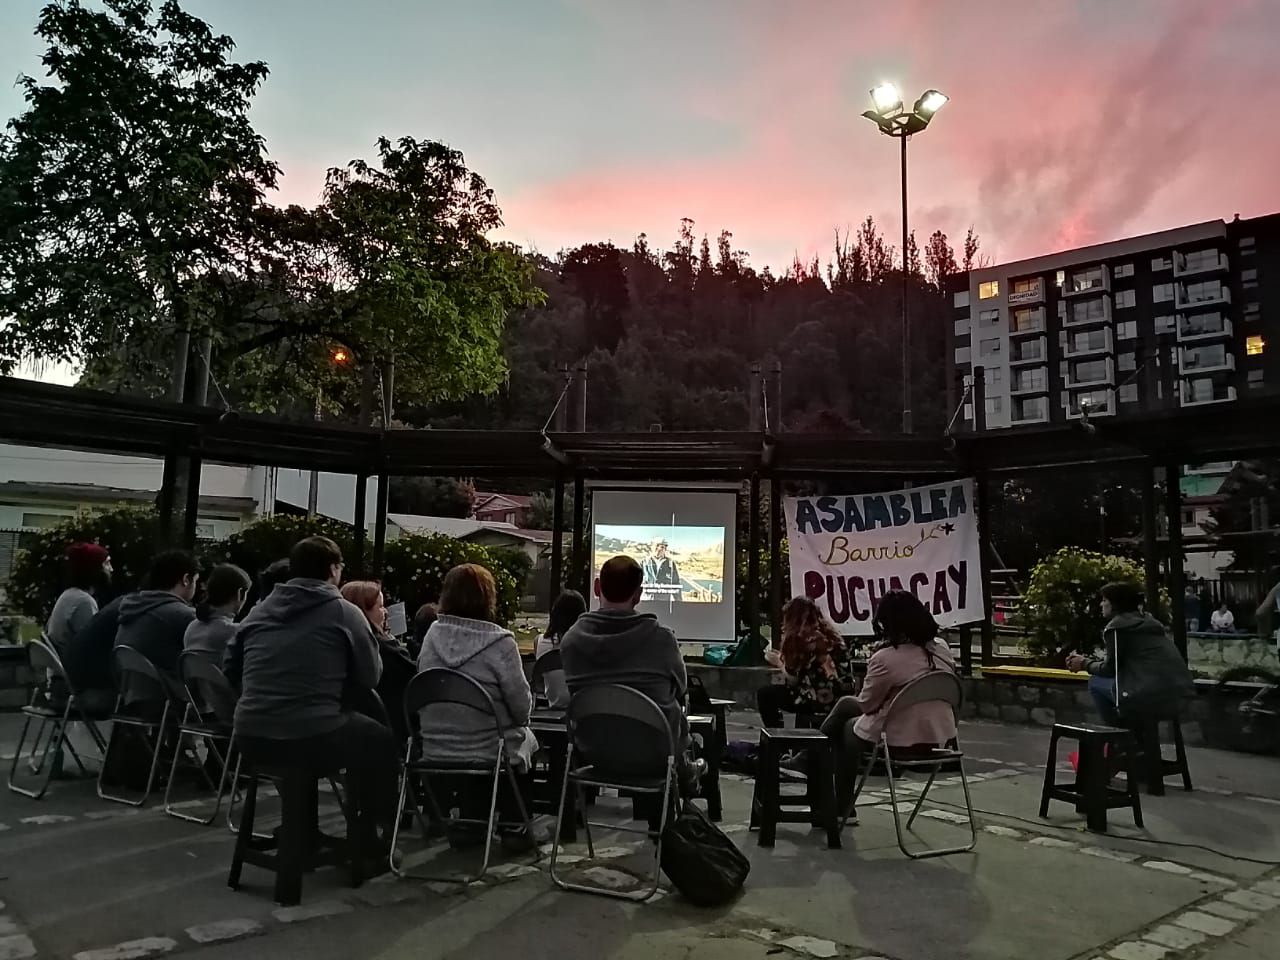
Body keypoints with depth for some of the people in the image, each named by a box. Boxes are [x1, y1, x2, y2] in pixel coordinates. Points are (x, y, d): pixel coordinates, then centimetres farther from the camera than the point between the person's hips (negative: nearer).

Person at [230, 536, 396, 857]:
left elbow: (231, 672, 20)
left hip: (250, 737, 6)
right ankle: (371, 842, 28)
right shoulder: (345, 612, -2)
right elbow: (370, 677, 3)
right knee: (378, 738, 22)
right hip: (313, 738, -6)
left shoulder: (258, 611, 11)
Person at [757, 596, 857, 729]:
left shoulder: (804, 639, -10)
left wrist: (779, 663, 9)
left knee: (765, 694, 1)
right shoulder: (832, 638, 14)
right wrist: (783, 658, 25)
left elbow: (792, 680, -8)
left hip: (819, 702, -9)